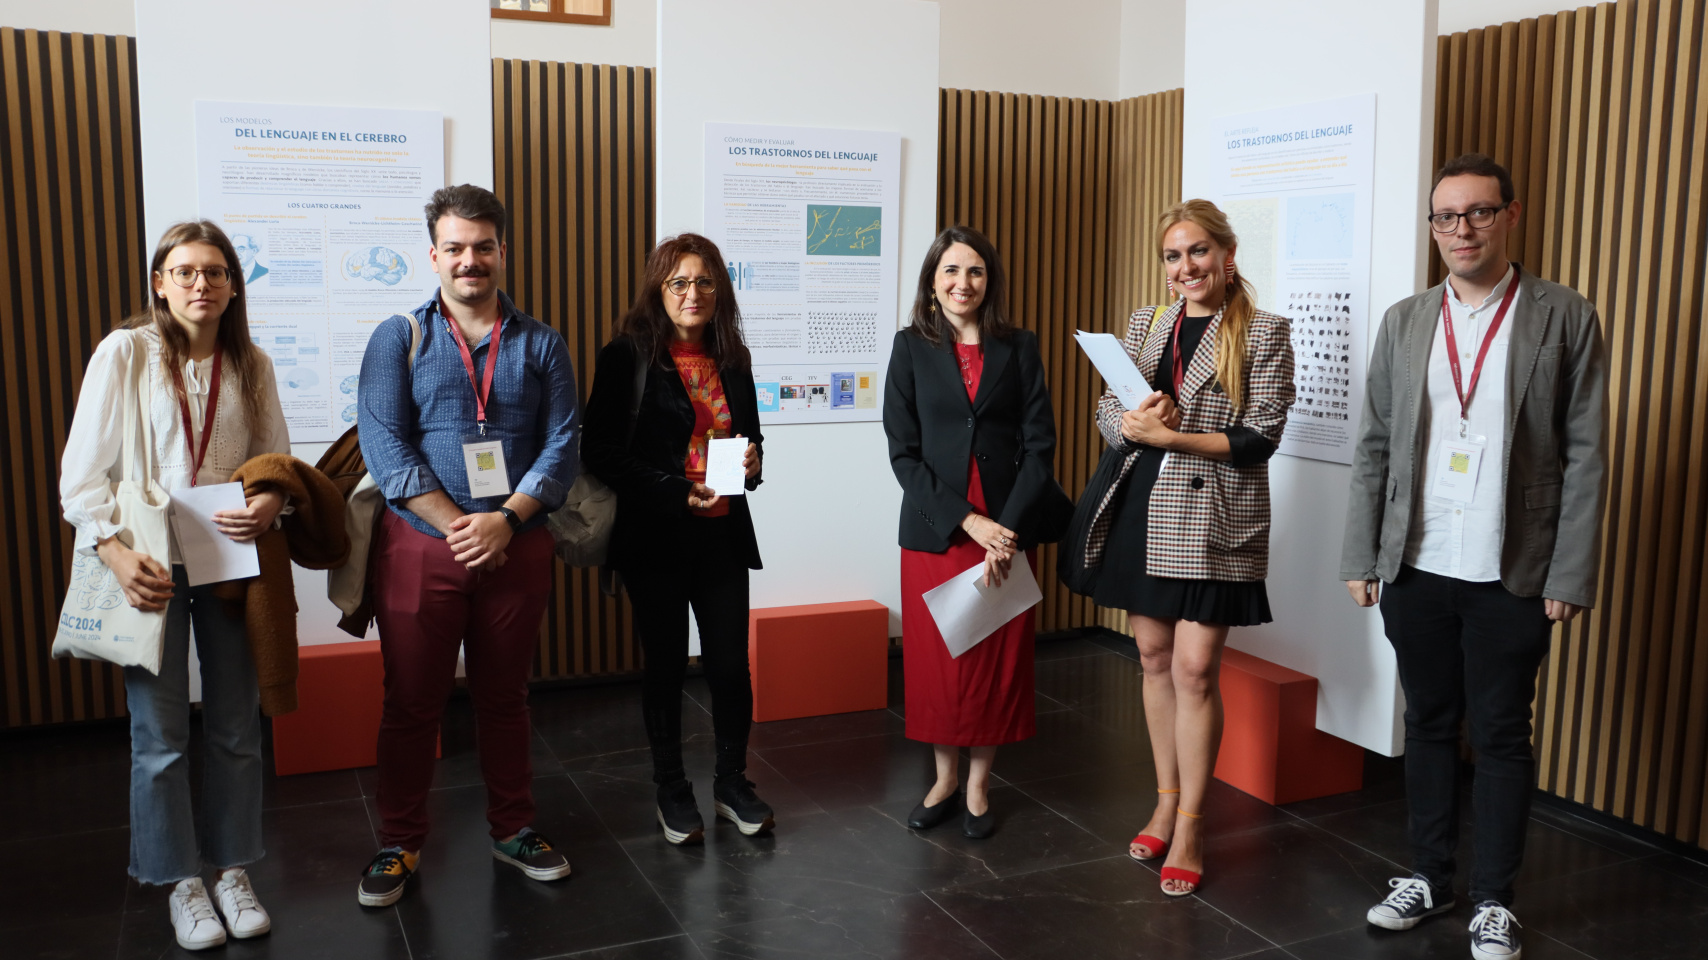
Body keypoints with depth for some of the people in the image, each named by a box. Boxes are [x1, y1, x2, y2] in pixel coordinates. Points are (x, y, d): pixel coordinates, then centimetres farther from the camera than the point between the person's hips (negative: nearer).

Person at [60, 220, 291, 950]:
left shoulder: (251, 365, 4)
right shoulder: (124, 352, -6)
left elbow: (280, 462, 9)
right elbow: (81, 473, -7)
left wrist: (272, 503, -14)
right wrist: (118, 554, -18)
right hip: (147, 565, -3)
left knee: (236, 727, 10)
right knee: (160, 736, 5)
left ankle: (233, 870, 26)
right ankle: (181, 881, 23)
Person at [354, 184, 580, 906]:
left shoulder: (540, 344, 7)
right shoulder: (398, 339, 3)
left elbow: (562, 446, -1)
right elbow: (383, 446, -7)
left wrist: (504, 520, -15)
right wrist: (458, 524, -15)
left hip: (518, 549, 1)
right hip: (421, 548, -1)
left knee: (505, 696, 14)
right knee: (411, 702, 8)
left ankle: (513, 829, 29)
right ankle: (400, 843, 24)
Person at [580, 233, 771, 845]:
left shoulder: (732, 360, 10)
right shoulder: (627, 357, -5)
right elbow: (599, 451, -10)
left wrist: (752, 461, -3)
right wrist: (677, 493, -18)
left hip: (724, 533, 4)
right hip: (656, 536, -4)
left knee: (731, 662, 5)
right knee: (666, 664, 8)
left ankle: (732, 784, 24)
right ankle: (671, 791, 25)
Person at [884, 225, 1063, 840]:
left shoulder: (1019, 348, 4)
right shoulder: (912, 346, 2)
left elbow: (1040, 445, 0)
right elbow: (902, 451, -3)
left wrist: (1009, 527, -11)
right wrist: (966, 520, -12)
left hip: (1006, 530, 1)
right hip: (934, 529, 0)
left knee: (998, 659, 6)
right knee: (937, 658, 7)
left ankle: (978, 786, 21)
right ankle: (945, 779, 25)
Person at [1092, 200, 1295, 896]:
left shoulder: (1264, 332, -3)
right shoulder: (1145, 323, 11)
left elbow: (1259, 438, -9)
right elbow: (1105, 413, 9)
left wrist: (1171, 435, -19)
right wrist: (1134, 423, -14)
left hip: (1213, 518, -5)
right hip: (1142, 508, 5)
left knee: (1195, 669, -4)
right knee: (1155, 658, 11)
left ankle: (1190, 823, 10)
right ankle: (1167, 799, 26)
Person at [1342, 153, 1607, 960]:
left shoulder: (1565, 319, -2)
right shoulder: (1404, 321, 7)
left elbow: (1585, 457, -4)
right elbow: (1374, 447, 8)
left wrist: (1570, 577, -8)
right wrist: (1360, 556, 4)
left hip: (1512, 577, -3)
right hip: (1416, 569, 3)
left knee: (1501, 736, 8)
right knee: (1429, 724, 14)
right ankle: (1428, 878, 29)